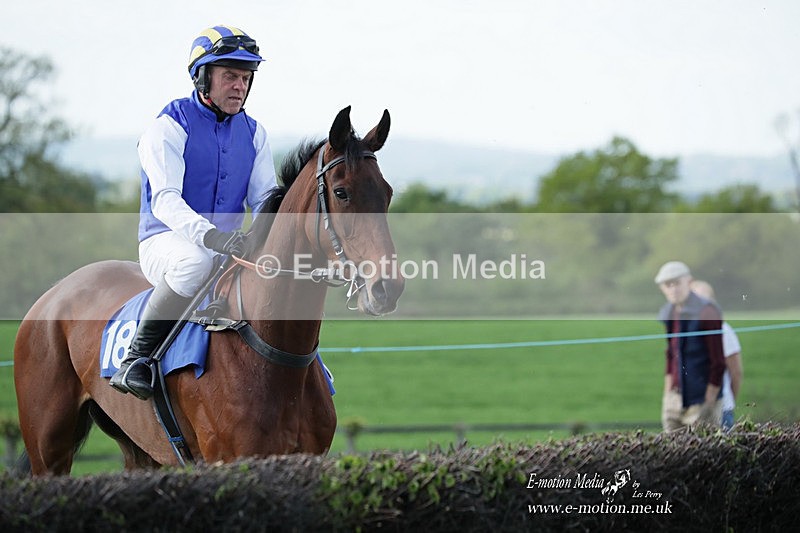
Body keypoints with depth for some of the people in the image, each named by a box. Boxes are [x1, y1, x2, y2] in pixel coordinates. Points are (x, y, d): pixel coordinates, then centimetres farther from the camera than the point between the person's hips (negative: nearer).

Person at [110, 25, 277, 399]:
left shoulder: (252, 133, 11)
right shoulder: (169, 128, -9)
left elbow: (265, 198, 6)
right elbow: (165, 200, -22)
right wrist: (210, 235, -41)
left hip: (229, 243, 6)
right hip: (166, 241, -6)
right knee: (197, 260, -41)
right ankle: (137, 358, -27)